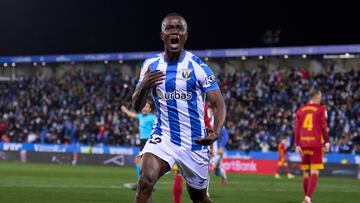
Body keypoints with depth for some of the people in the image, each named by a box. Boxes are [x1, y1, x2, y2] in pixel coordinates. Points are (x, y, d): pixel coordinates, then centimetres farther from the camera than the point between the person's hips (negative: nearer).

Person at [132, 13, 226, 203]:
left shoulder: (198, 67, -6)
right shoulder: (151, 65, 3)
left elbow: (219, 104, -7)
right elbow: (137, 106, 7)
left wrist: (216, 132, -27)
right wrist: (143, 86, -16)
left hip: (195, 142, -1)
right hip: (163, 137, 1)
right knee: (145, 181, -26)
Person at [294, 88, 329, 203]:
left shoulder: (301, 110, 11)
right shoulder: (321, 109, -1)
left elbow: (297, 129, 7)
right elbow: (323, 127, -5)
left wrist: (297, 145, 6)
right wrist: (326, 142, 2)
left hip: (303, 143, 4)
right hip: (316, 143, -4)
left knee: (306, 172, 14)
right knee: (314, 172, -7)